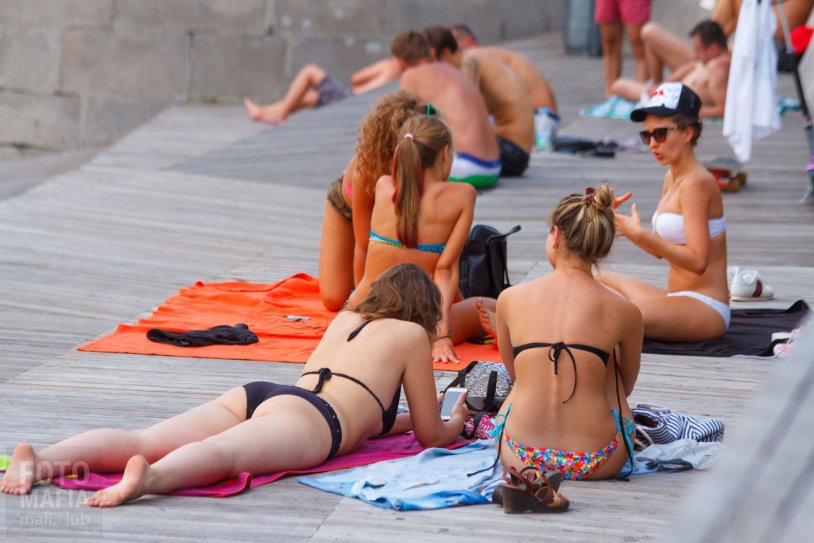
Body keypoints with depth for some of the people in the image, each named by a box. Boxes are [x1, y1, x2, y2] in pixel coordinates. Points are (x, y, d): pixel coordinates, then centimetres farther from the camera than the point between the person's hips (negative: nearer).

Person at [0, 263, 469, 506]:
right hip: (310, 419, -6)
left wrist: (405, 417, 66)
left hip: (257, 394, 6)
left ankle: (40, 459, -42)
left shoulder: (345, 319, 40)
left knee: (139, 441, -17)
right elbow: (432, 435, 26)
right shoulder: (412, 334, 22)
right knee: (222, 453, -37)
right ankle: (149, 476, -69)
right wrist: (457, 421, 47)